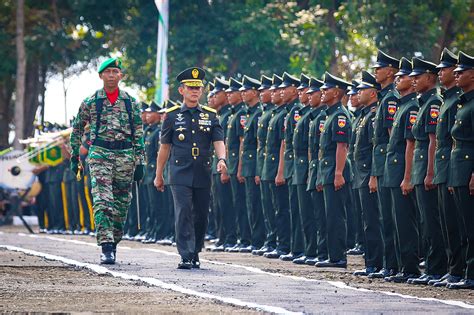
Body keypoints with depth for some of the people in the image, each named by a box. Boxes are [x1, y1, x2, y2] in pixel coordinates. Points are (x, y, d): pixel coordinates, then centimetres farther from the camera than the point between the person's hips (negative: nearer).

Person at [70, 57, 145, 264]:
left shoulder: (131, 103, 8)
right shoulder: (90, 102, 5)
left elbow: (138, 135, 9)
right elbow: (77, 130, 14)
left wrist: (139, 162, 3)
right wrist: (74, 157, 11)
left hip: (125, 155, 2)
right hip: (99, 154, -2)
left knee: (121, 204, 5)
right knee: (102, 201, -15)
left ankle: (114, 244, 19)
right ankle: (106, 247, -21)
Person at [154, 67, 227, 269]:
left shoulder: (210, 115, 10)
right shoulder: (172, 115, 5)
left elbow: (218, 141, 2)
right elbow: (165, 147, 9)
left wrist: (221, 159, -19)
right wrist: (159, 175, 10)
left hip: (203, 174, 3)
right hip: (180, 174, -3)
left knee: (201, 215, 7)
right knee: (184, 213, -12)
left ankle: (195, 254, 22)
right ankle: (186, 257, -14)